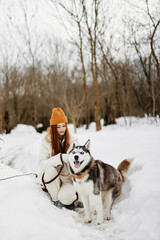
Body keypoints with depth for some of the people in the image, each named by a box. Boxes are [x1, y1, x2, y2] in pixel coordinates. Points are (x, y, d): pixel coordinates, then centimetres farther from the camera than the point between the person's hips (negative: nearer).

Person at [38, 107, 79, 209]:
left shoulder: (73, 140, -2)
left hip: (69, 178, -1)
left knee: (65, 197, -31)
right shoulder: (47, 141, -5)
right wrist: (58, 158, -32)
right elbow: (42, 164, -15)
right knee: (51, 169, -32)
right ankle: (55, 200, -9)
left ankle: (73, 197, 8)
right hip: (52, 181, 1)